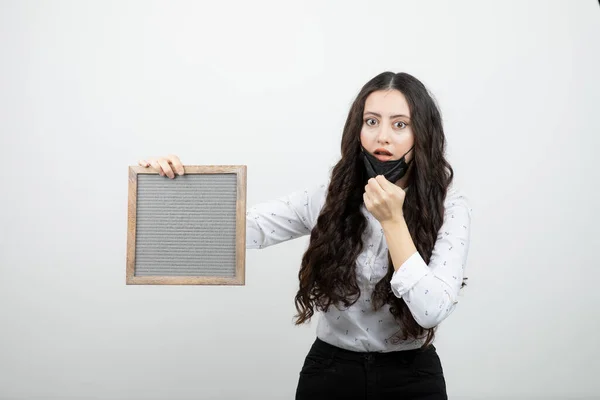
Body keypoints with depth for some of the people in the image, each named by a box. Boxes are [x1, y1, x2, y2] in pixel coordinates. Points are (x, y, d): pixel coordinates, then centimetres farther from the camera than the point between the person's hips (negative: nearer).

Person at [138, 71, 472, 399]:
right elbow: (245, 228, -11)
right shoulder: (329, 198, -5)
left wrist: (392, 221, -24)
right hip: (329, 370, 2)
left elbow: (432, 311, -21)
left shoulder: (450, 207, -11)